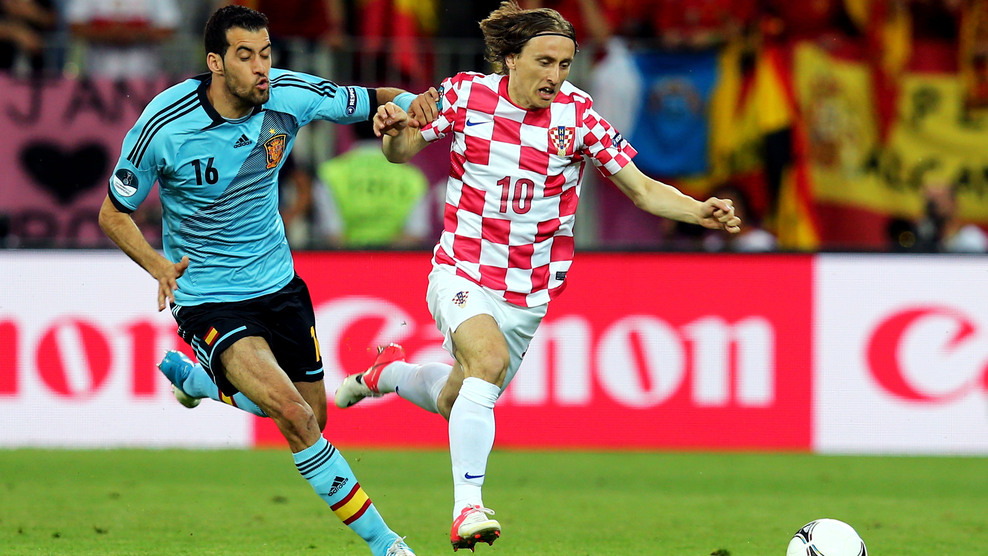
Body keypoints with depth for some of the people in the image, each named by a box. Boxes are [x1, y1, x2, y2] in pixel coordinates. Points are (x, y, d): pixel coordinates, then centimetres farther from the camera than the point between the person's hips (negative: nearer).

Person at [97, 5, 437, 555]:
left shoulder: (290, 94, -13)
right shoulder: (163, 127, -22)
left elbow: (370, 101, 2)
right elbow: (114, 213, -9)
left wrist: (409, 102, -22)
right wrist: (160, 266, -27)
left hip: (278, 283, 5)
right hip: (208, 298, -5)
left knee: (310, 419, 16)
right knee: (295, 416, -22)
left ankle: (193, 377, 43)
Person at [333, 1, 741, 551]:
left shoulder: (577, 114, -10)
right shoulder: (466, 93, -9)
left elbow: (643, 190, -11)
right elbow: (403, 151, 3)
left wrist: (701, 212, -28)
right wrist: (394, 130, -21)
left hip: (530, 289, 3)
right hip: (462, 272, -3)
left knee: (455, 403, 15)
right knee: (489, 358, -32)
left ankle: (387, 372, 49)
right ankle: (467, 509, -31)